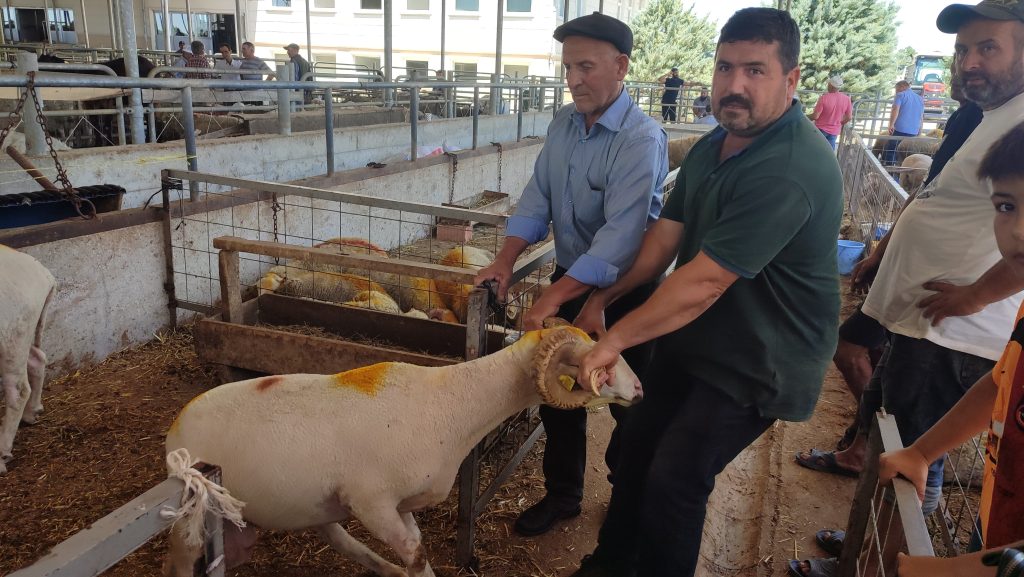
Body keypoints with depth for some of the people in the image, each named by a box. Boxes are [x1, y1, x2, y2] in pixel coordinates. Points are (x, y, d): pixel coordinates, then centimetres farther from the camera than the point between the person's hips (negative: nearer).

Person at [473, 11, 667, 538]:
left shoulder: (641, 140, -23)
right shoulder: (563, 123, 2)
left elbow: (619, 238, -29)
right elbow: (538, 197, 3)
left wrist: (554, 297, -32)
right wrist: (506, 261, -9)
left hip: (622, 291, -6)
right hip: (569, 277, 7)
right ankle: (562, 495, 34)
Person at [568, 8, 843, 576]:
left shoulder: (790, 172, -30)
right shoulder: (714, 145, 2)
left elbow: (703, 281, -31)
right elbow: (665, 236, 3)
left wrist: (614, 339, -23)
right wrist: (603, 296, -4)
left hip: (757, 360, -8)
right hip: (694, 338, 9)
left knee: (674, 479, -4)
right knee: (637, 447, 15)